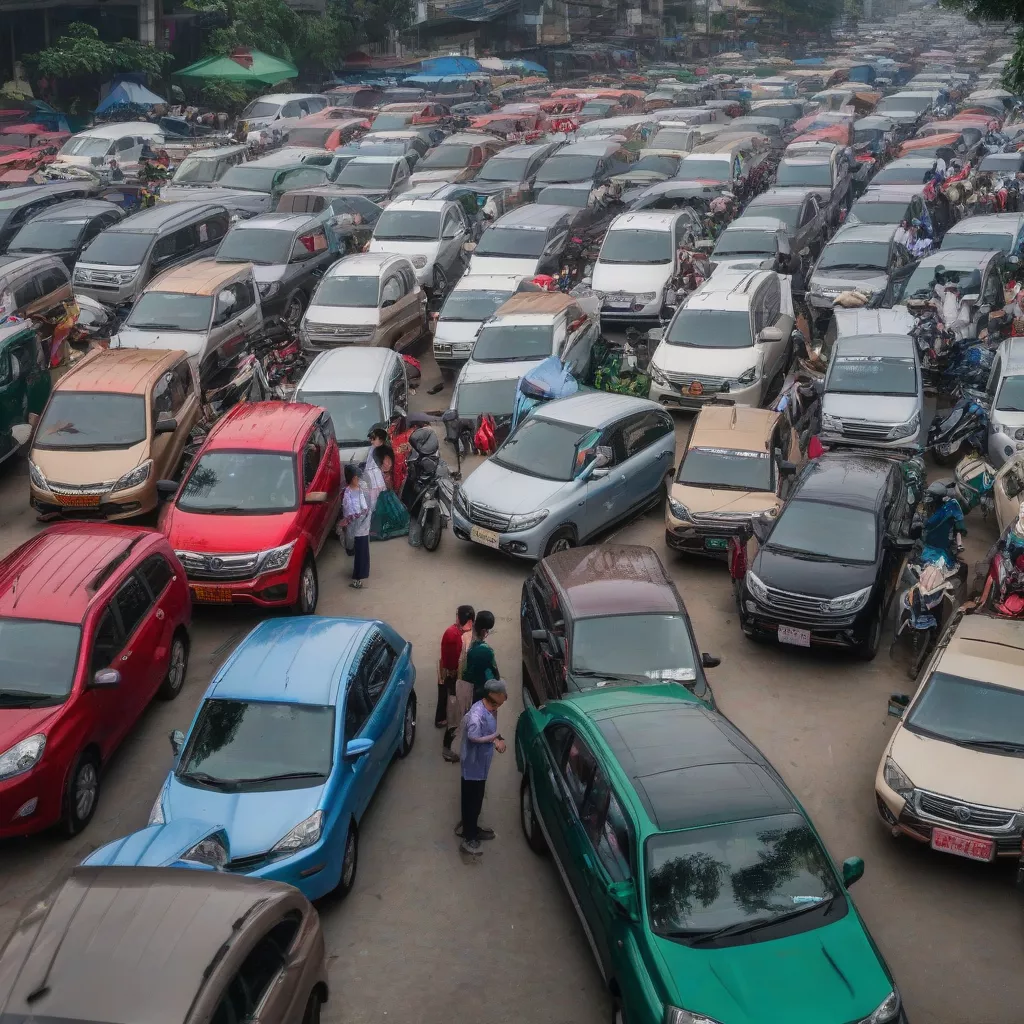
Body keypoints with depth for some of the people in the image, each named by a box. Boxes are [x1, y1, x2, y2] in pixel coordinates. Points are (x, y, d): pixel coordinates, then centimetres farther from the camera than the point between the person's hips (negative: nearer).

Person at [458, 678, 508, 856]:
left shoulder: (491, 709, 1)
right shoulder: (477, 713, -29)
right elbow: (474, 737, -41)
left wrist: (497, 739, -5)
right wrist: (495, 737, -28)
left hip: (481, 764, 9)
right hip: (473, 765, -9)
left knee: (476, 800, 23)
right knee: (472, 801, 4)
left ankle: (470, 828, 40)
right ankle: (468, 839, 16)